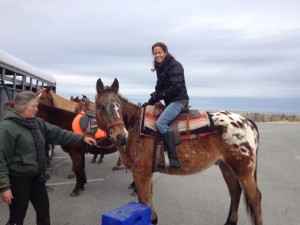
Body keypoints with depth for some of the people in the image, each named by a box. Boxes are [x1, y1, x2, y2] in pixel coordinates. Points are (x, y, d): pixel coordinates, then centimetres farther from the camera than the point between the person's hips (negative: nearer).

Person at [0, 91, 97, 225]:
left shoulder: (37, 123, 3)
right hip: (18, 179, -7)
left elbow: (58, 134, 6)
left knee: (44, 210, 19)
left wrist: (82, 138, 2)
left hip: (36, 176, 7)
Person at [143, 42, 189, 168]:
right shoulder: (160, 68, 15)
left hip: (179, 100, -10)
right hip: (170, 101, 10)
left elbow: (175, 87, -20)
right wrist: (151, 101, 2)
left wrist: (158, 96, -15)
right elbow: (159, 87, 16)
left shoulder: (175, 65, -11)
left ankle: (173, 159, -27)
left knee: (161, 123, -26)